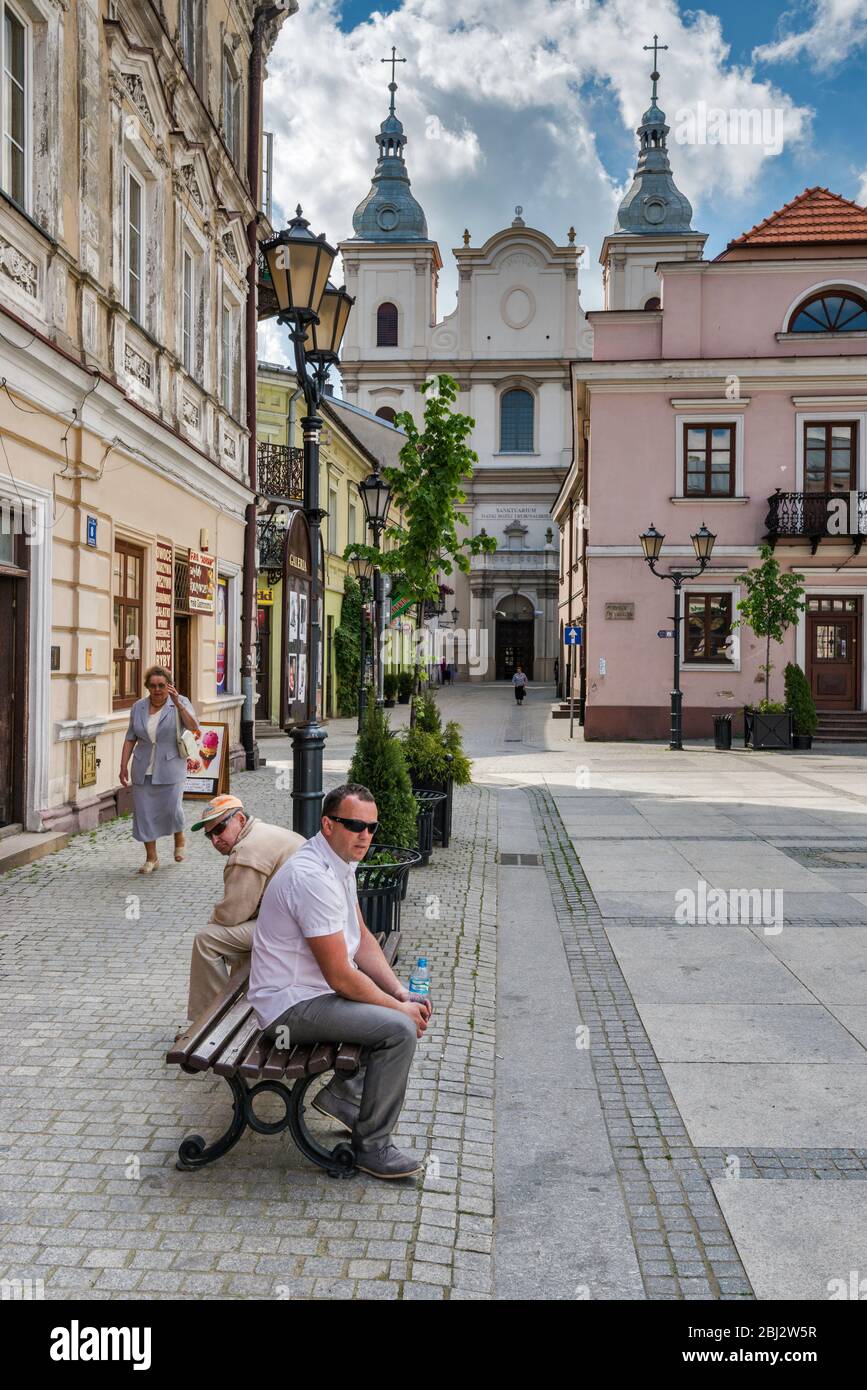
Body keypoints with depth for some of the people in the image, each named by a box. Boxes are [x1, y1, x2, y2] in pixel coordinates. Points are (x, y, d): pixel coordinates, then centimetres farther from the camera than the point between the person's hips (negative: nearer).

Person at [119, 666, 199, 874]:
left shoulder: (180, 703, -3)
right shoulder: (138, 707, 7)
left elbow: (193, 728, -18)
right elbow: (130, 738, 12)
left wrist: (177, 704, -28)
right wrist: (123, 766, 7)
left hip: (170, 769, -3)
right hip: (143, 770, 3)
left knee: (172, 808, -7)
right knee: (144, 812, 2)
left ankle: (179, 838, 27)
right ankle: (151, 857, 14)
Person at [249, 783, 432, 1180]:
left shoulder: (341, 862, 5)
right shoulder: (313, 877, -27)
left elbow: (362, 939, 11)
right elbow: (341, 976, -25)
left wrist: (401, 994, -1)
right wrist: (399, 1008, -14)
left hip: (317, 987, 10)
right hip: (292, 1005, -10)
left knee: (413, 1005, 14)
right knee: (400, 1028, -22)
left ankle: (342, 1093, 21)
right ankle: (372, 1146, -6)